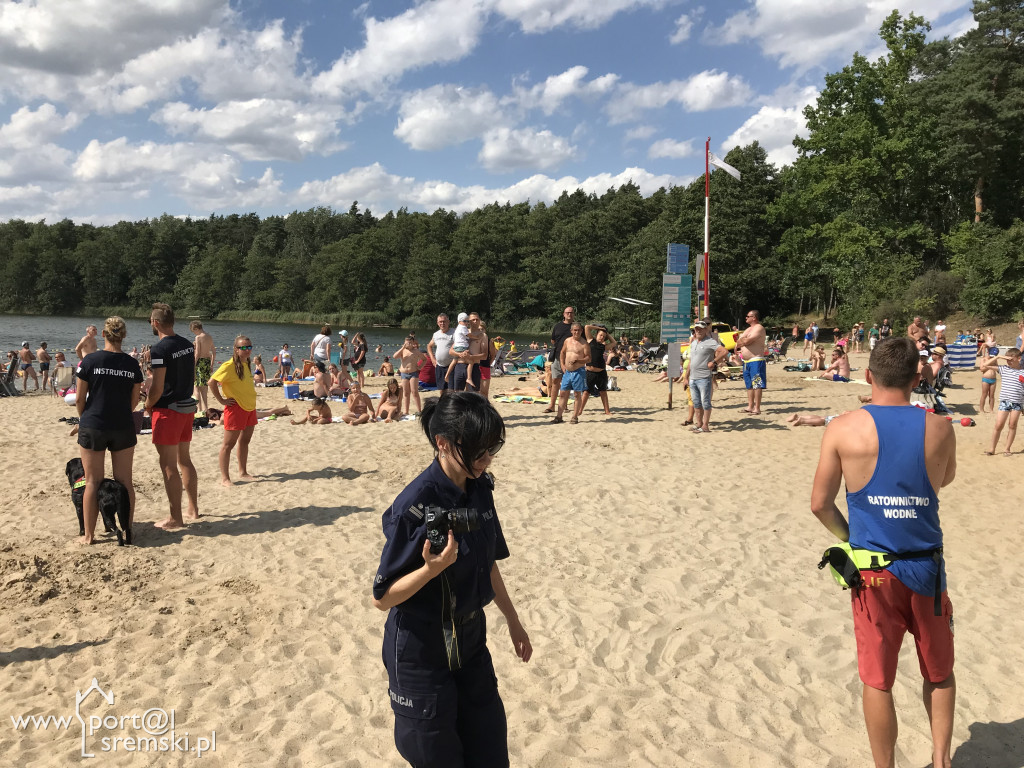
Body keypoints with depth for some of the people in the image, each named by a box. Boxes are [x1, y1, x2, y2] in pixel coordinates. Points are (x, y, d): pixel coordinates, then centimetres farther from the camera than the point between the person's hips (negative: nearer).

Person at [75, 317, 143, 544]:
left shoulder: (90, 360, -8)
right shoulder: (132, 364, -1)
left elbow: (80, 399, -4)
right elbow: (134, 401, 4)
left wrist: (84, 418, 14)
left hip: (93, 427, -2)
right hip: (123, 429, 2)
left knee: (93, 482, 5)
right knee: (124, 481, 9)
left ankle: (89, 534, 11)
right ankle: (127, 529, 15)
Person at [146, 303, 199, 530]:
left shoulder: (160, 349, -17)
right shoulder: (187, 344, 7)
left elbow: (157, 388, -19)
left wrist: (148, 406, -3)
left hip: (168, 410, -8)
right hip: (187, 406, 8)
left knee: (168, 465, -1)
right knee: (184, 460, 18)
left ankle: (175, 518, 4)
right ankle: (193, 509, 26)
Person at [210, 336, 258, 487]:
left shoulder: (246, 364, 10)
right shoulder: (229, 366, -16)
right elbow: (212, 382, -21)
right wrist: (221, 400, -17)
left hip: (250, 407, 8)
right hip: (236, 408, -8)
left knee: (244, 440, 16)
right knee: (228, 443, -2)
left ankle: (243, 472, 27)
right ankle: (225, 478, 2)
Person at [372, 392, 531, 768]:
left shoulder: (479, 489, -4)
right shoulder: (414, 507, -25)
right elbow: (382, 597, -18)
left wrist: (513, 620, 18)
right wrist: (432, 568, -34)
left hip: (470, 640, 6)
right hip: (421, 651, -6)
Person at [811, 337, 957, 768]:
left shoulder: (843, 429, -11)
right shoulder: (939, 429, -6)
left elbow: (820, 504, -6)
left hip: (873, 571, -2)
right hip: (926, 568, 2)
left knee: (878, 681, 11)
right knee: (939, 673, 24)